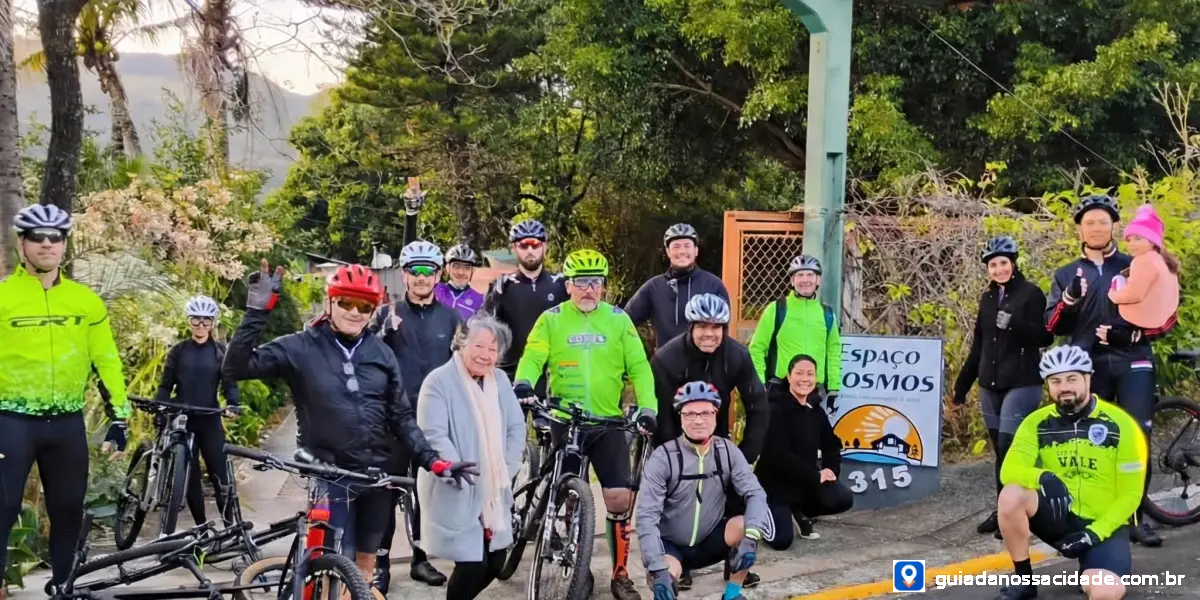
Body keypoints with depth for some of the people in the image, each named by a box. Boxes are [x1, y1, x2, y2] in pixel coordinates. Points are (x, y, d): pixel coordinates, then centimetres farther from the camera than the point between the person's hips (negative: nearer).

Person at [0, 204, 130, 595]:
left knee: (68, 509, 11)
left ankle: (64, 584, 24)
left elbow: (106, 359, 10)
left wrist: (118, 416, 5)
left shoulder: (86, 300, 7)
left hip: (67, 422, 3)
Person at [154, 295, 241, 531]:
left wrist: (232, 404, -20)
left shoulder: (221, 351, 5)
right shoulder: (178, 351, 6)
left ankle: (230, 525, 0)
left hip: (210, 421, -1)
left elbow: (229, 382, 0)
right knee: (189, 477, 4)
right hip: (182, 421, 1)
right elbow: (166, 385, 5)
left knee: (220, 474, -6)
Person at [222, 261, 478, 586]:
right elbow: (235, 368, -16)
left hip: (378, 475, 4)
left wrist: (433, 460, -4)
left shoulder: (381, 353, 3)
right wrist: (257, 312, -24)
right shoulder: (301, 348, -7)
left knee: (366, 562, 17)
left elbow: (401, 416, 6)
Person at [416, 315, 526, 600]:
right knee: (472, 564, -10)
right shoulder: (439, 381, -11)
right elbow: (434, 436, -18)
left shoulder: (500, 380, 8)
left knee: (495, 562, 10)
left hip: (493, 493, 7)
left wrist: (506, 472, -2)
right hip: (457, 493, -6)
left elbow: (517, 428, 10)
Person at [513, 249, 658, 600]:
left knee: (620, 497, -6)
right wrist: (523, 384, -29)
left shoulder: (618, 319, 4)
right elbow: (533, 357, -8)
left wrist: (647, 408, -12)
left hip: (609, 423, 0)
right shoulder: (551, 319, 2)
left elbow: (638, 367, 1)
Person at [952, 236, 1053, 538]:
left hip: (1022, 383, -6)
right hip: (990, 384, 6)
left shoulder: (1031, 293, -4)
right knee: (1000, 450, 7)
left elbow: (1045, 337, -10)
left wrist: (1014, 324, -26)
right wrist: (962, 384, 18)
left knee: (1009, 448, -11)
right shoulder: (987, 298, 13)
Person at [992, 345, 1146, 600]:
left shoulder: (1120, 425, -9)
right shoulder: (1037, 423, -3)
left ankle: (1092, 569, 7)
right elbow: (1009, 471, -16)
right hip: (1060, 516, 3)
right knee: (1011, 496, -29)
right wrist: (1043, 478, -37)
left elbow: (1130, 494, -8)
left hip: (1103, 525, -3)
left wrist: (1096, 532, -19)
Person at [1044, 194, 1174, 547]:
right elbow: (1053, 326, 4)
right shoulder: (1067, 274, 13)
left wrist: (1133, 334, -10)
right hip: (1088, 366, 1)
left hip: (1133, 363, -1)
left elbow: (1166, 316, 6)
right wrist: (1070, 298, -14)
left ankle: (1136, 517, 2)